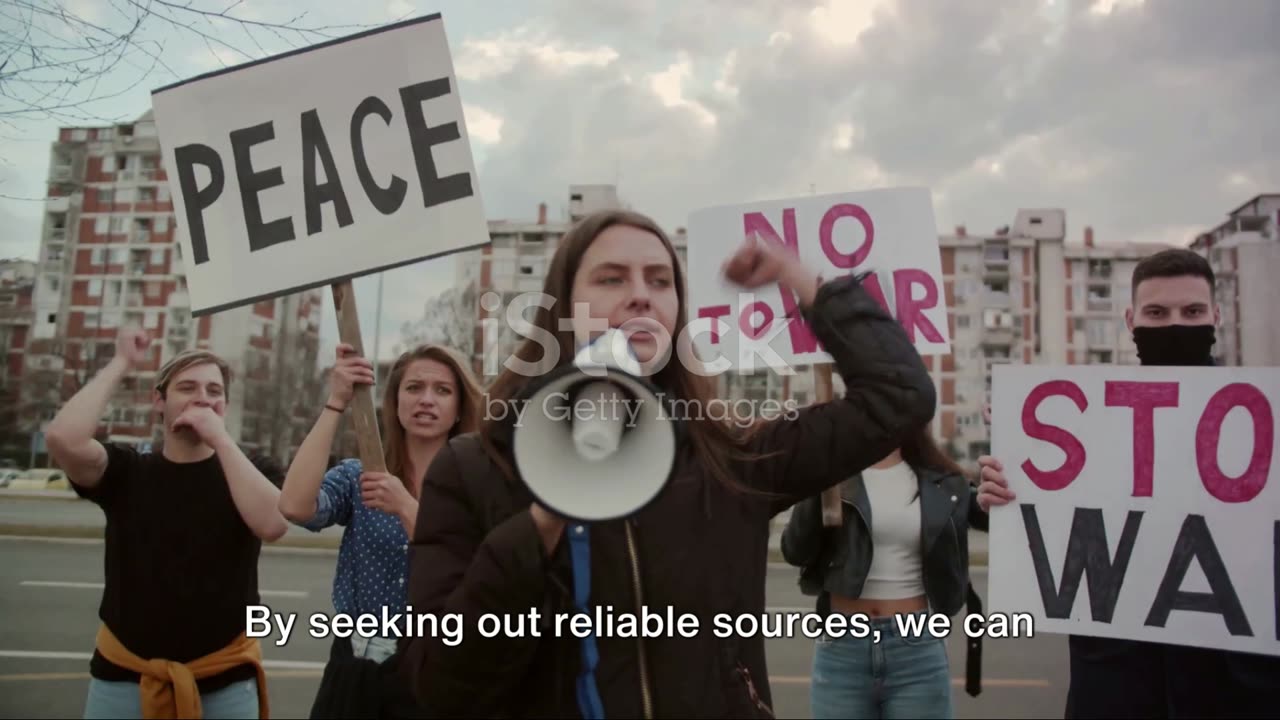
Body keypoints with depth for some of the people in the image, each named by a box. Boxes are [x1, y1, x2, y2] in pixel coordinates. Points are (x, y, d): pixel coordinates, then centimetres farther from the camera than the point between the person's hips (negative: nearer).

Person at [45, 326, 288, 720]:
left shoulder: (253, 471, -2)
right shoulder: (125, 470, 0)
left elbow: (273, 524, -22)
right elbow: (62, 439, -19)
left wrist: (221, 438, -20)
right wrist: (121, 364, -10)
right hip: (124, 675, 1)